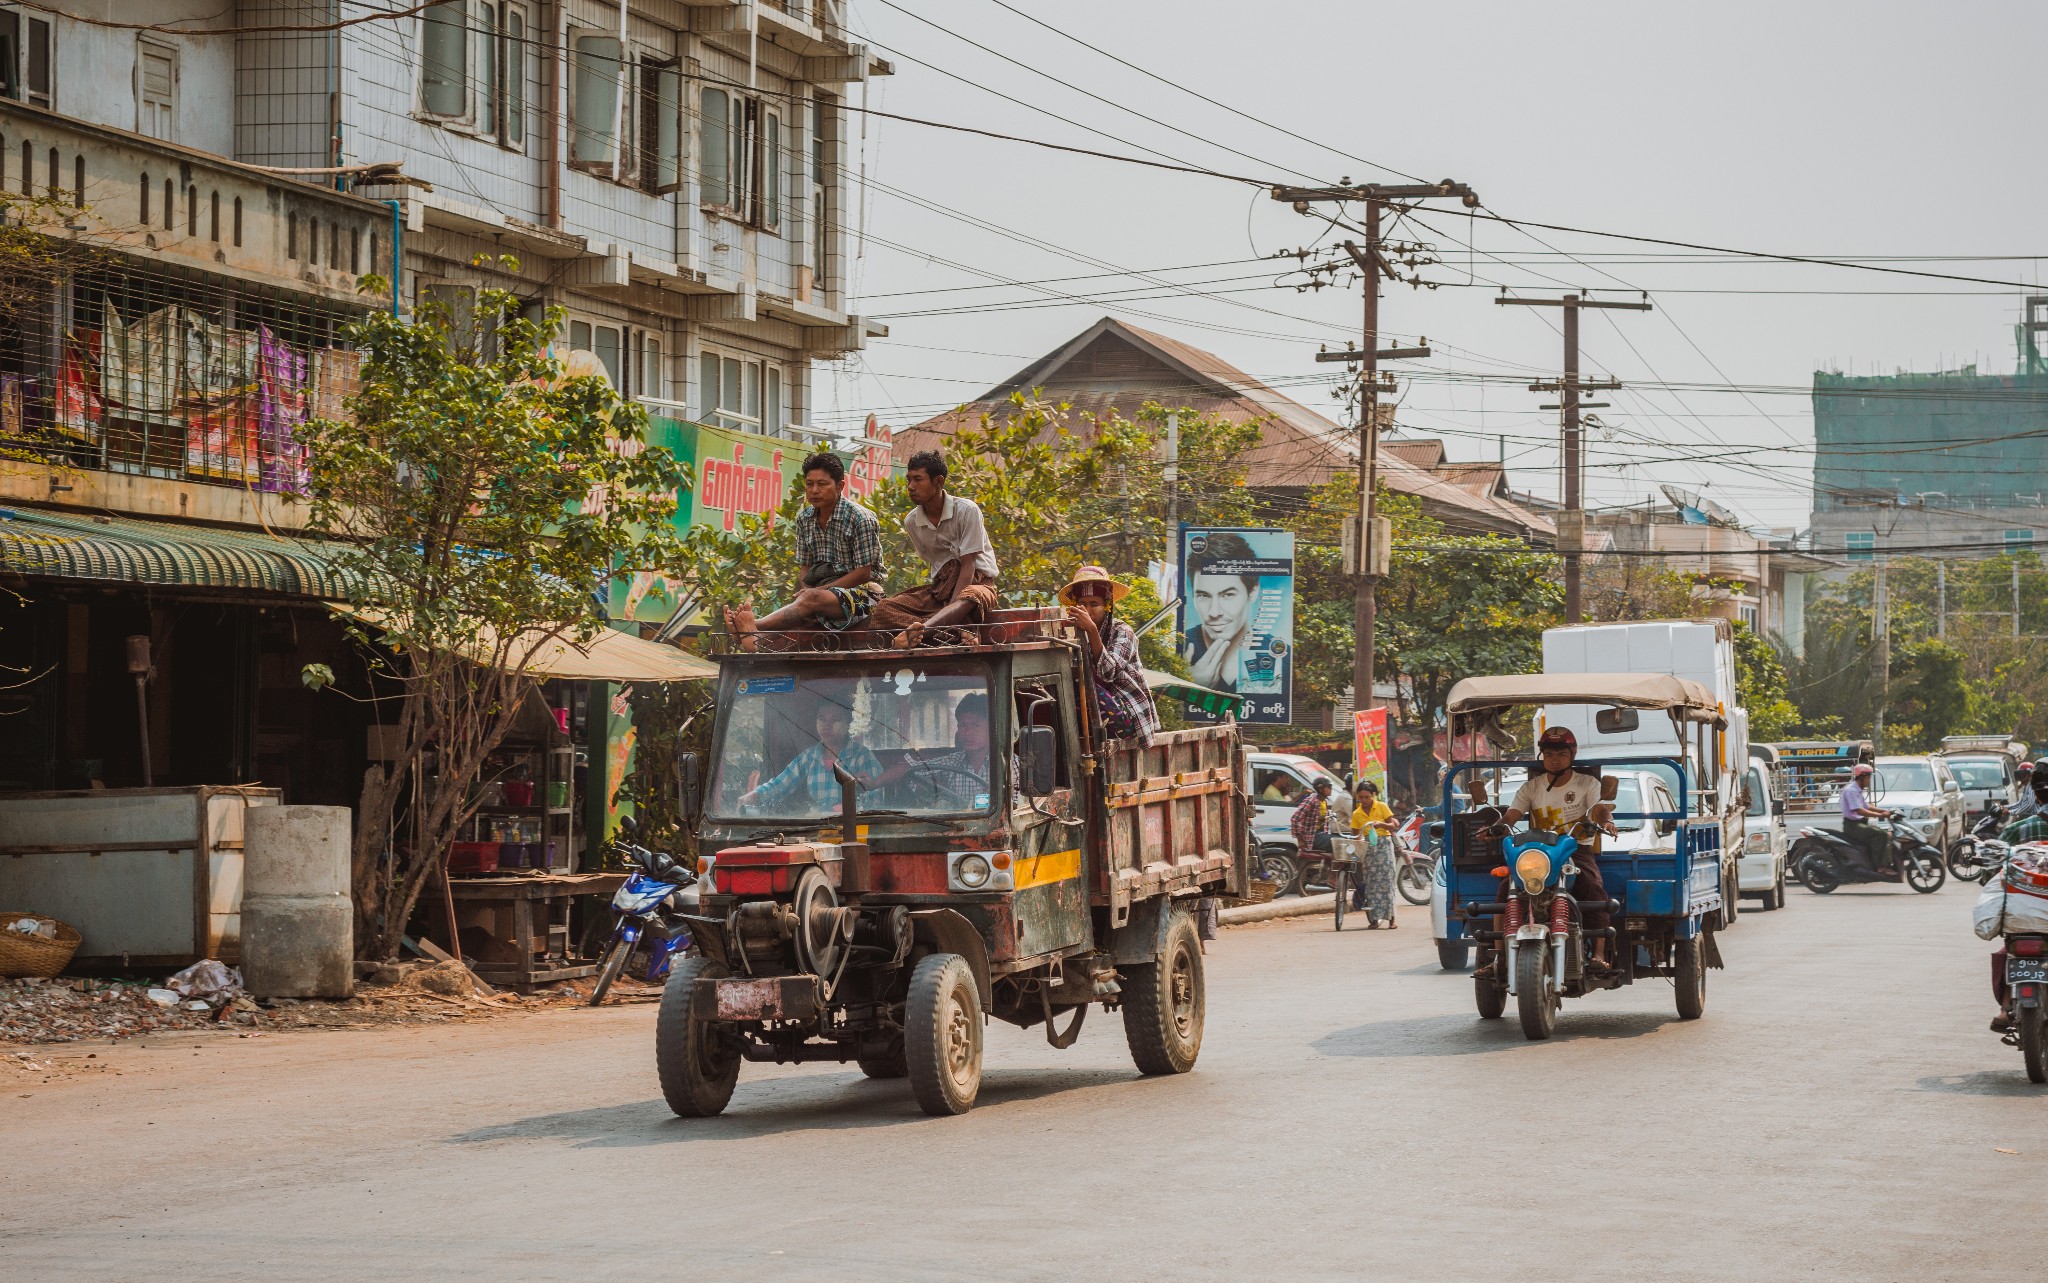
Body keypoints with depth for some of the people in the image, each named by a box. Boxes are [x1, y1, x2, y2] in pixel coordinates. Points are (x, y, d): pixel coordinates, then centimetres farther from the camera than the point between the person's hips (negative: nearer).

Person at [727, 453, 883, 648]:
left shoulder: (860, 519, -7)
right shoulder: (805, 522, 12)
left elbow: (863, 573, -10)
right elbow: (806, 570, 13)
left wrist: (820, 589, -16)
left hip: (861, 592, -7)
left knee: (811, 598, -36)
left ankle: (754, 627, -57)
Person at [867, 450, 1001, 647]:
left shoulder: (967, 510, -13)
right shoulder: (911, 521, 3)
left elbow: (968, 566, -16)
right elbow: (933, 564, 12)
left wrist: (951, 607, -29)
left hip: (976, 582, -5)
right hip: (941, 586, 5)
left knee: (969, 599, -43)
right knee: (884, 607, -21)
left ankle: (919, 631, -69)